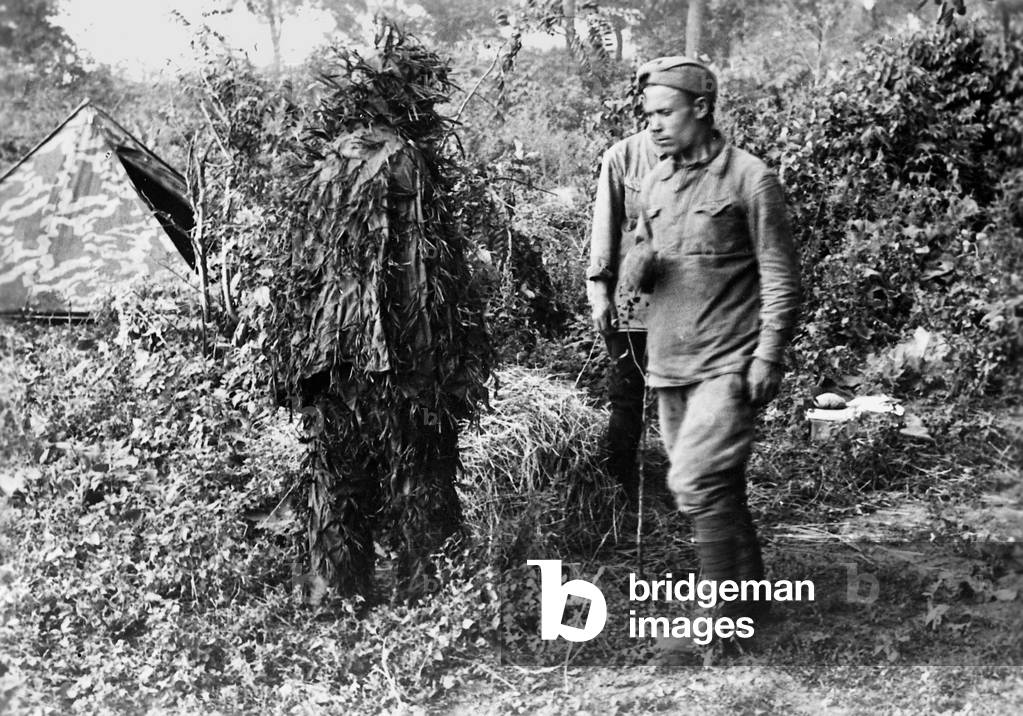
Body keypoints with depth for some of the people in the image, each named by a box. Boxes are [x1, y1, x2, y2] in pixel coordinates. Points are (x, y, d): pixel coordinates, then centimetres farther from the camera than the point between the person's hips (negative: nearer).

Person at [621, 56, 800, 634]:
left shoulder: (751, 179, -7)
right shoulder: (656, 183, 12)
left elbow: (781, 277, -8)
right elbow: (638, 260, 20)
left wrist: (769, 357, -15)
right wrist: (638, 267, -4)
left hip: (730, 366, -7)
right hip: (669, 364, 7)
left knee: (697, 483, -17)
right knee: (718, 490, 13)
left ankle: (728, 608, -7)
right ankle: (751, 595, 25)